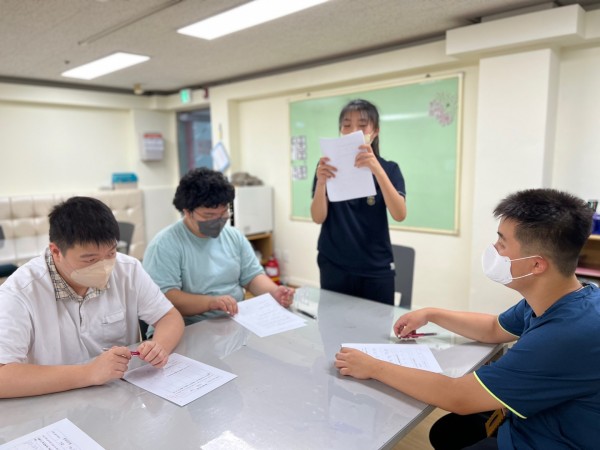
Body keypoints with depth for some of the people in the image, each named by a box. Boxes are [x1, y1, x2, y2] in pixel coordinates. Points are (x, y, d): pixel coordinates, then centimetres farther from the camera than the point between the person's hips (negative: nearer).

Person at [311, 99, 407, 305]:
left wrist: (377, 170, -30)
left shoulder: (389, 169, 0)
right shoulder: (329, 165, 0)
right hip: (334, 268, 0)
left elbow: (399, 215, -17)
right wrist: (321, 182, -27)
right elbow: (318, 218, -8)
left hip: (376, 270, 0)